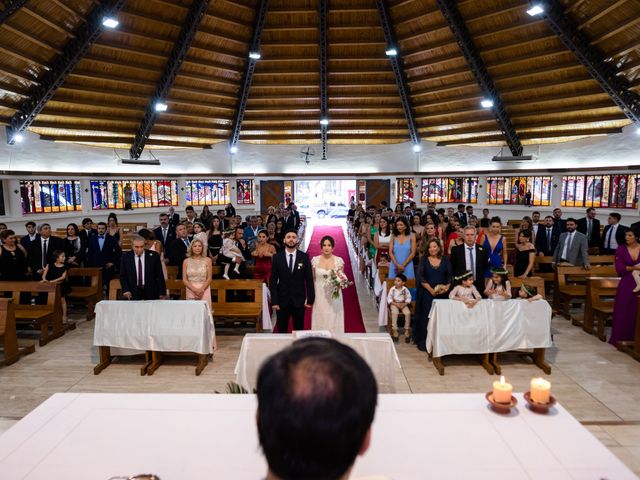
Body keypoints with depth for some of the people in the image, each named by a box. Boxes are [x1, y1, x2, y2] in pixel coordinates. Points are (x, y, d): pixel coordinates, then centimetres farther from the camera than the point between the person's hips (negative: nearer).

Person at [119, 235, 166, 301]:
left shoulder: (154, 256, -4)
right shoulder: (125, 257, 1)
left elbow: (160, 275, -1)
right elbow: (123, 276, 8)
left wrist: (162, 292, -4)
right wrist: (126, 290, -8)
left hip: (151, 293, -1)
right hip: (133, 294, 1)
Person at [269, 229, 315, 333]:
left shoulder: (304, 257, -2)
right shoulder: (277, 257, -1)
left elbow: (309, 279, 0)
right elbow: (273, 280, -2)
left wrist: (310, 299, -4)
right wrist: (274, 301, -7)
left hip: (299, 300, 0)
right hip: (282, 300, 0)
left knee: (299, 331, 10)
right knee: (282, 331, 10)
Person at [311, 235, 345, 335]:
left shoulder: (339, 260, -2)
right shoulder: (315, 260, -1)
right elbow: (312, 280, 5)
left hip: (334, 297, 0)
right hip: (319, 297, 0)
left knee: (333, 321, 3)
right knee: (320, 322, 5)